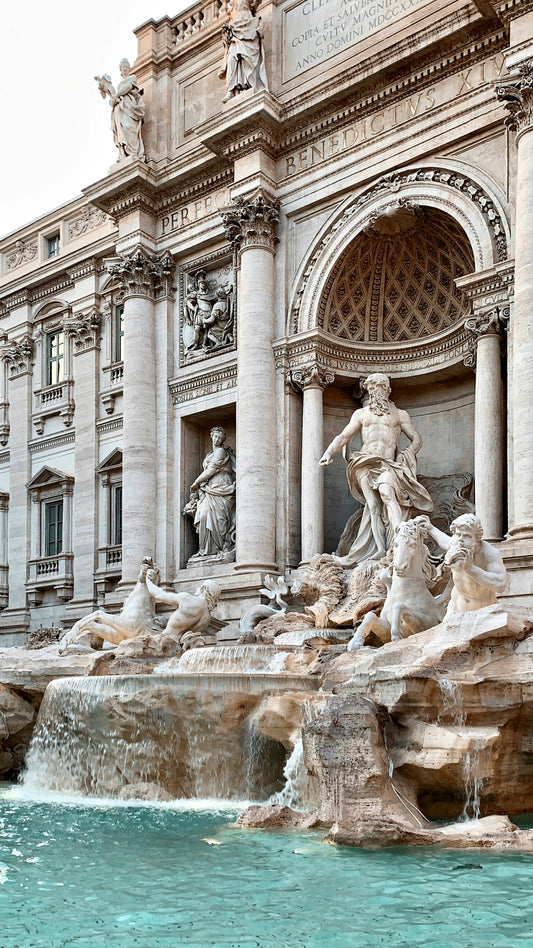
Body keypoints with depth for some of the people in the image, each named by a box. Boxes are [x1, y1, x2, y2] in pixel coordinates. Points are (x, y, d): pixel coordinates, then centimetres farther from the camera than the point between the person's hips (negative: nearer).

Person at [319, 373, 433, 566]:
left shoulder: (400, 414, 20)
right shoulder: (361, 413, 22)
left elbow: (416, 439, 17)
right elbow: (344, 436, 16)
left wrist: (406, 455, -1)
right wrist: (329, 452, -1)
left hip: (388, 464, -1)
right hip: (366, 463, 1)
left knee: (386, 491, -32)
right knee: (373, 504, -16)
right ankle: (381, 551, -23)